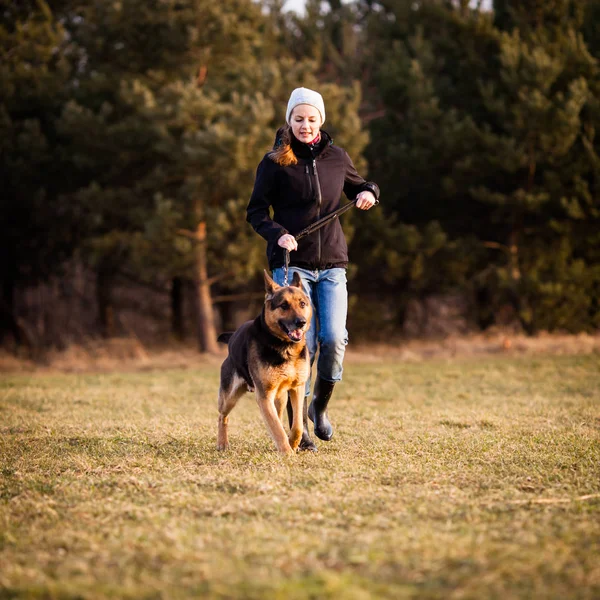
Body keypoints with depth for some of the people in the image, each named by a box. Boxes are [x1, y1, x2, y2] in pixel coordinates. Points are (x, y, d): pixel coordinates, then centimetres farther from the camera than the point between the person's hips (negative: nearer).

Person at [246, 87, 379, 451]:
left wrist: (368, 192, 1)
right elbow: (256, 211, 1)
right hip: (292, 264, -3)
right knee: (302, 342, -9)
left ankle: (321, 405, 15)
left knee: (334, 337, -12)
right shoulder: (275, 162, 0)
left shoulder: (336, 157, 9)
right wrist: (277, 233, -18)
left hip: (332, 265, 3)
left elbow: (357, 187, 25)